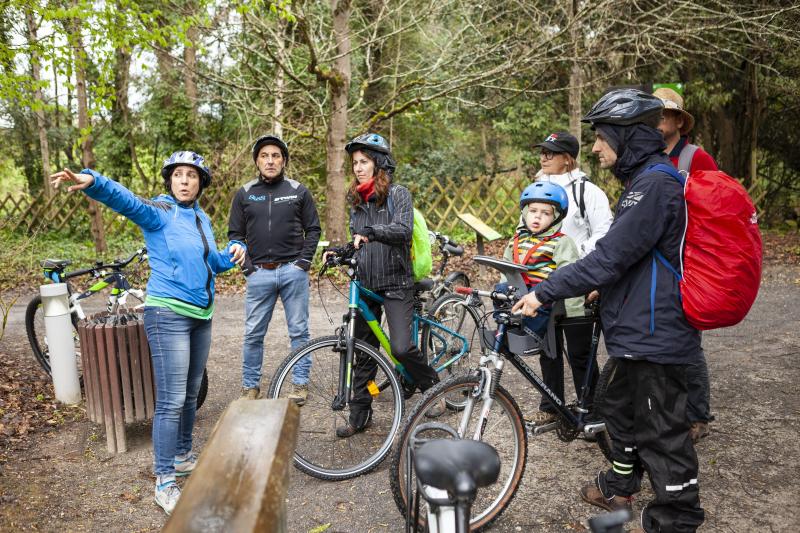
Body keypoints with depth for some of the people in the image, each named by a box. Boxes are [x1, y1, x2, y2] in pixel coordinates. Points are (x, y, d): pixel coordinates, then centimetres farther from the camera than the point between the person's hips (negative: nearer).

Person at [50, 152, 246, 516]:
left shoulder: (202, 218, 13)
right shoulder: (158, 212, -8)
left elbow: (213, 264, 22)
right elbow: (126, 200, -29)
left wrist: (234, 250, 1)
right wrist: (91, 181, -49)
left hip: (201, 315, 7)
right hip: (169, 315, -7)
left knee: (190, 394, 17)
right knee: (171, 401, -6)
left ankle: (183, 456, 34)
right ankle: (164, 482, 6)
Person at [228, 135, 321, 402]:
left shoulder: (299, 191, 5)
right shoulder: (244, 194, 7)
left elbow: (313, 229, 7)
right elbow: (235, 233, 9)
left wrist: (304, 261, -3)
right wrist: (247, 267, -1)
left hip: (293, 271, -1)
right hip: (259, 274, 1)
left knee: (299, 331, 5)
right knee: (253, 334, 6)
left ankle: (300, 384, 17)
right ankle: (250, 387, 19)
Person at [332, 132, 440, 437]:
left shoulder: (398, 194, -3)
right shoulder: (356, 201, 14)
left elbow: (403, 229, -19)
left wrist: (370, 231, -31)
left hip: (395, 283, -5)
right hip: (365, 284, 6)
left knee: (401, 347, -16)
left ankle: (432, 386, 12)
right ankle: (359, 415, 19)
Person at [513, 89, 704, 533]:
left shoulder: (654, 185, -21)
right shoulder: (646, 180, 12)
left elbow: (609, 257, -25)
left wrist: (544, 292, -20)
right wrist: (599, 288, 17)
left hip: (654, 334, -11)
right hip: (641, 330, 11)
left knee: (661, 433, 3)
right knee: (622, 409, 25)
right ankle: (619, 485, 45)